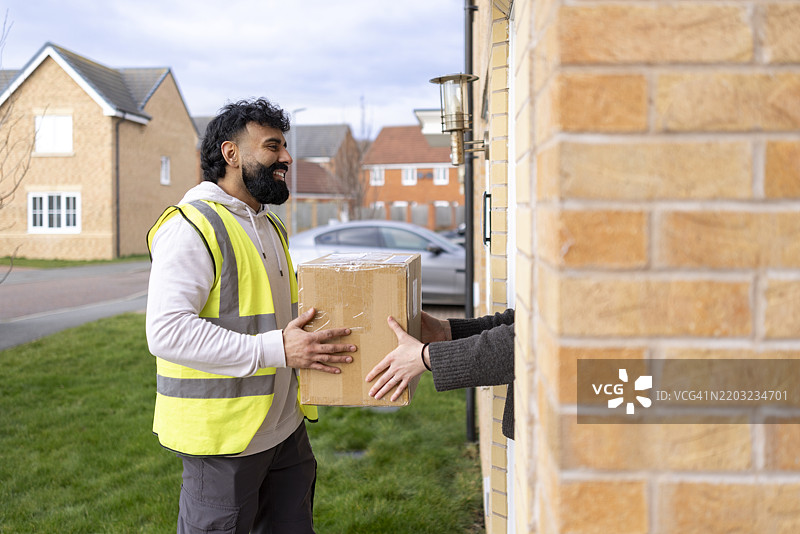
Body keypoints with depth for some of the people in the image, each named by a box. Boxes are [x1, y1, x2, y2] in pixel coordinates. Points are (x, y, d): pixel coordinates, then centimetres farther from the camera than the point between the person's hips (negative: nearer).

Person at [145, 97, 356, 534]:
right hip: (223, 433, -8)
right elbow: (167, 331, -25)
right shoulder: (191, 227, -15)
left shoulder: (270, 227, 17)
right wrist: (277, 350, -28)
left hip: (285, 427, 9)